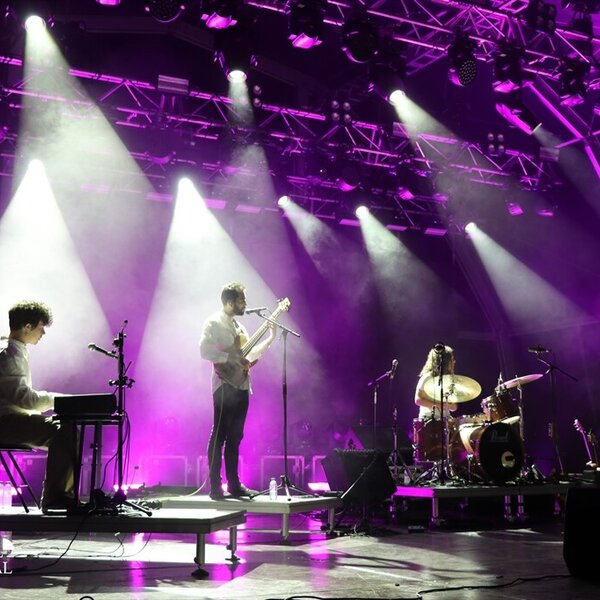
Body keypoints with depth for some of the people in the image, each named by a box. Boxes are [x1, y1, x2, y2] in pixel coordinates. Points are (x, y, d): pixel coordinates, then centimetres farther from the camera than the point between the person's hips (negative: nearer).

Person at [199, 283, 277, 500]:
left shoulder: (238, 326, 20)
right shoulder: (214, 323, -6)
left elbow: (250, 354, 25)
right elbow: (204, 351, -19)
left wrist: (270, 338, 18)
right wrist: (231, 358, -19)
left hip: (241, 386, 8)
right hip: (225, 386, -8)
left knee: (235, 437, 10)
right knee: (219, 436, -5)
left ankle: (234, 485, 15)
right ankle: (215, 487, -2)